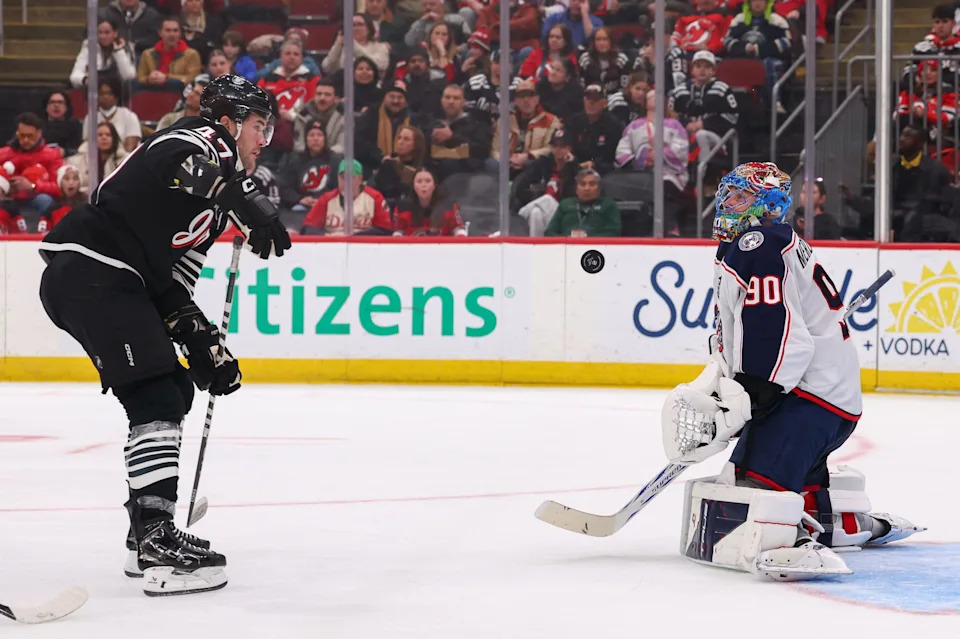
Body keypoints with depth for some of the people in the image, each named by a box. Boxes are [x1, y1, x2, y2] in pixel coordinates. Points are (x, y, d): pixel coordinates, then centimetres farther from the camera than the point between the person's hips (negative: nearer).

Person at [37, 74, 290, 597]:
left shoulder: (212, 206, 25)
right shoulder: (203, 140, -3)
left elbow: (173, 285, 24)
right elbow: (177, 163, -31)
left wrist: (204, 346, 14)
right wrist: (245, 202, -41)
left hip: (115, 283, 11)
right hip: (88, 272, -11)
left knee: (175, 392, 17)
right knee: (156, 400, -16)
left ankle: (148, 535, 23)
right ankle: (156, 545, -21)